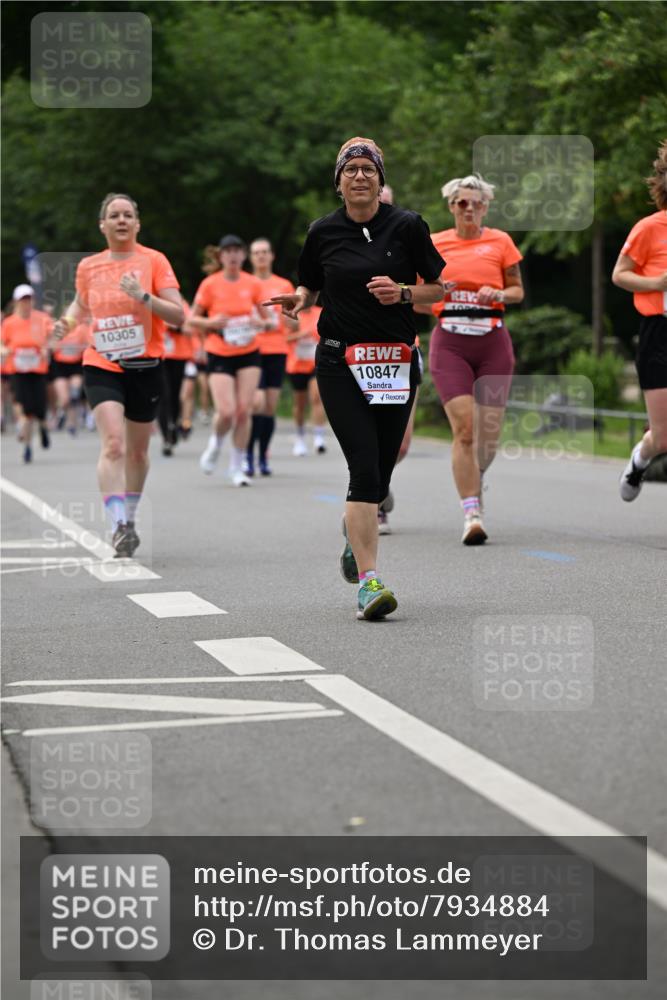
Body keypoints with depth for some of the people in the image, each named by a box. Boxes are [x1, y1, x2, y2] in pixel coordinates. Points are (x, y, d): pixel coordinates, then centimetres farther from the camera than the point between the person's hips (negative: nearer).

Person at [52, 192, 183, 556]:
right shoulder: (88, 266, 5)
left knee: (137, 450, 13)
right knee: (113, 443, -20)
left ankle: (130, 518, 34)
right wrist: (67, 323, 4)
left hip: (145, 366, 0)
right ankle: (118, 526, -26)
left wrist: (144, 296, -23)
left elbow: (178, 315, -9)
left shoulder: (153, 260, -3)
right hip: (101, 366, 0)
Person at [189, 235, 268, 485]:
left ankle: (237, 467, 10)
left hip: (249, 354, 2)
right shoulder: (210, 284, -3)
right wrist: (212, 322, -17)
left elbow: (265, 318, 12)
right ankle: (216, 443, 21)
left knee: (244, 410, -4)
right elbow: (192, 319, 2)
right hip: (219, 355, -2)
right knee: (226, 412, -14)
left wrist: (259, 322, -10)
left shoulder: (252, 284, 3)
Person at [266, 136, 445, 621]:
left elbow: (437, 288, 6)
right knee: (365, 467, -15)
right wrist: (299, 300, -5)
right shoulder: (323, 232, 3)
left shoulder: (407, 226, 0)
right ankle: (368, 581, -15)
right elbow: (310, 286, 17)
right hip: (340, 361, -1)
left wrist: (402, 293, -12)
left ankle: (354, 529, 43)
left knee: (380, 473, 8)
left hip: (395, 361, 1)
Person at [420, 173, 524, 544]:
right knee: (463, 427, -15)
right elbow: (417, 301, 12)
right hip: (450, 341, -1)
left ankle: (476, 478, 36)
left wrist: (499, 294, -9)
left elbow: (518, 290, 12)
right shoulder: (434, 244, 8)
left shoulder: (500, 241, 7)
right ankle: (472, 514, -13)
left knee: (490, 432, 1)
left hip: (493, 340, 1)